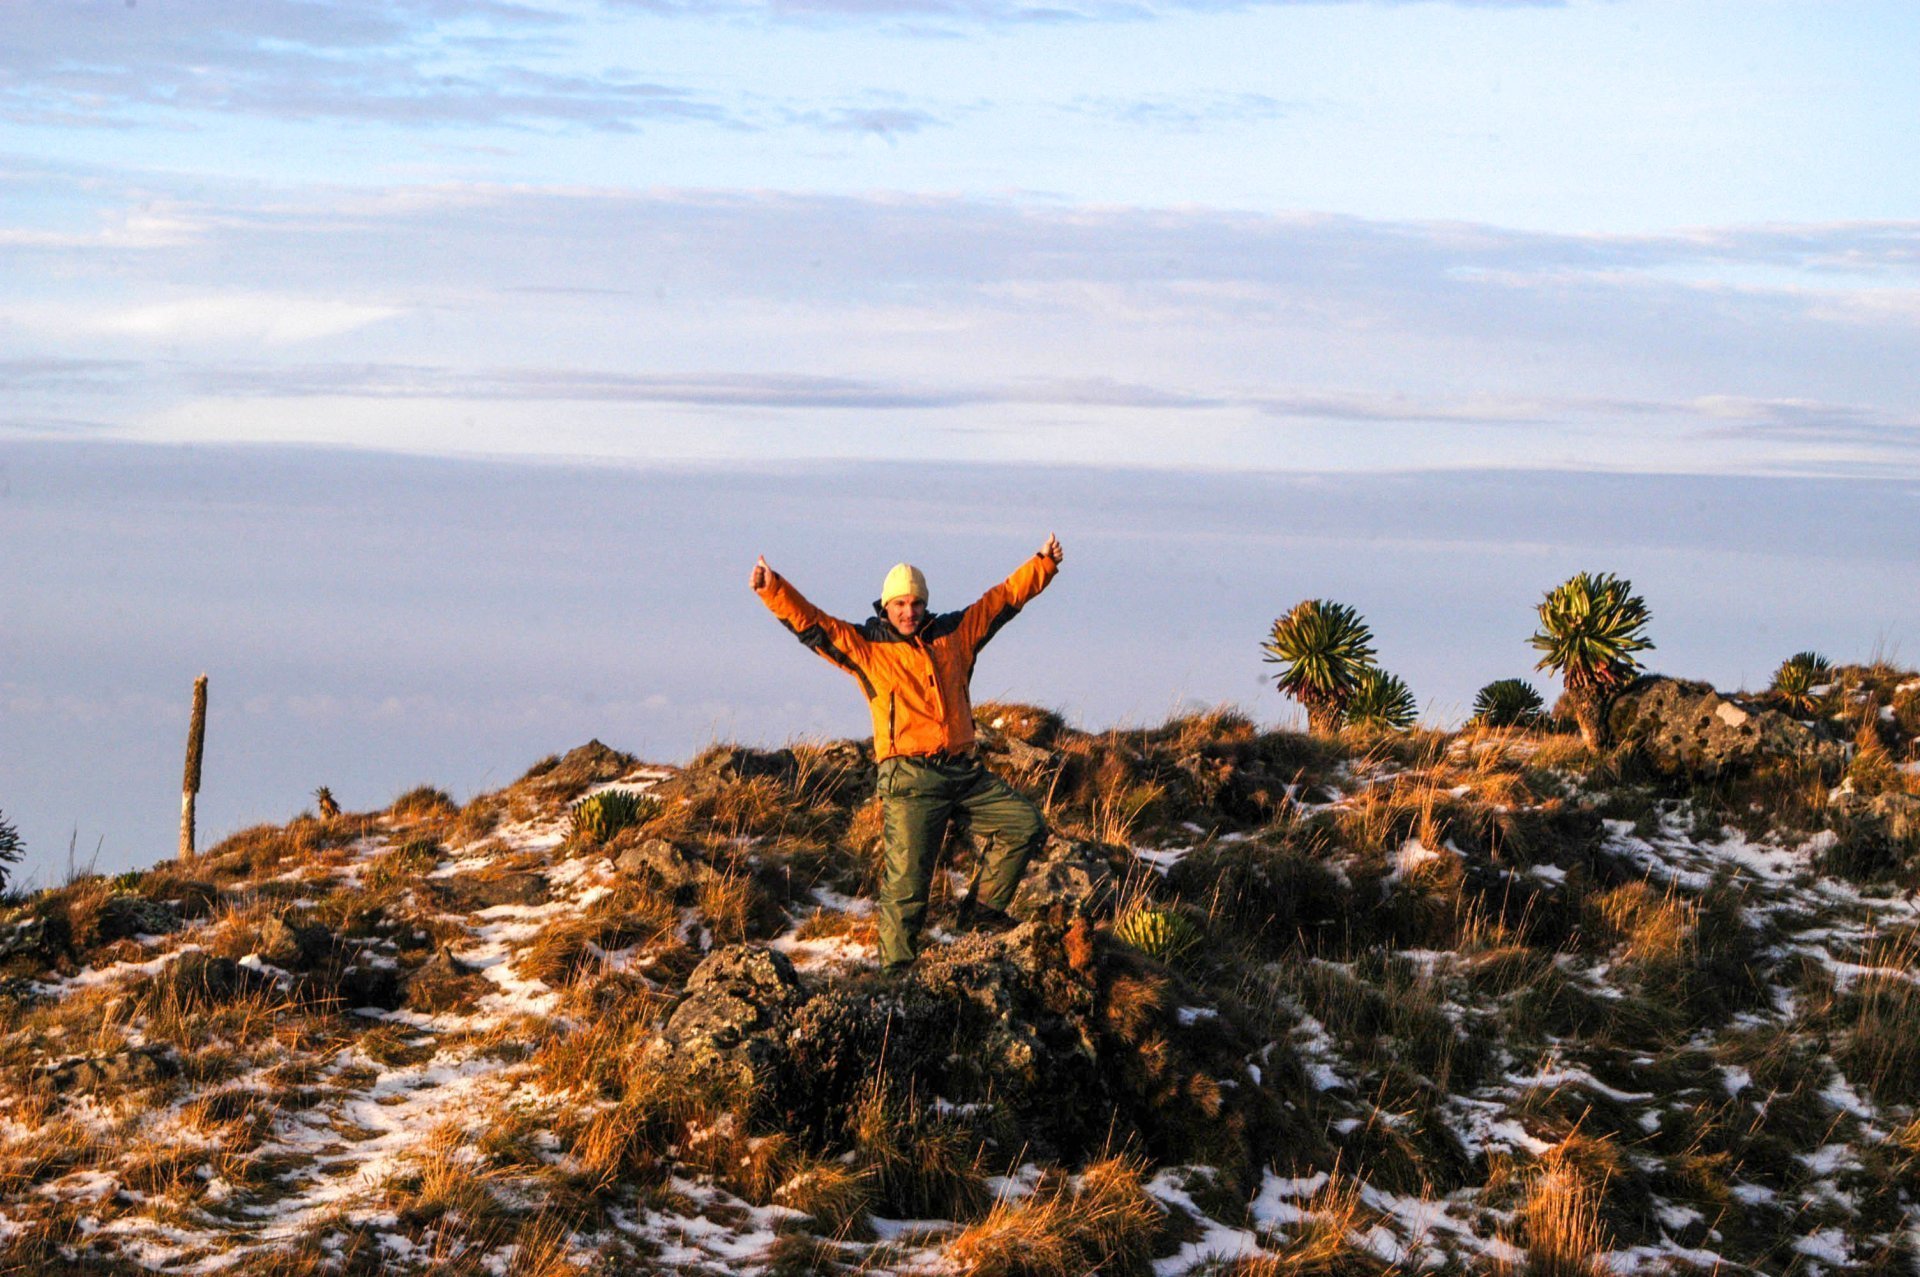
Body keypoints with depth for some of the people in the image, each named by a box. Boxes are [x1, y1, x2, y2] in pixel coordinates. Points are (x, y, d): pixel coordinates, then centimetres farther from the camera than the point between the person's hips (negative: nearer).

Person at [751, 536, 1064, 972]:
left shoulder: (955, 633, 15)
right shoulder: (864, 645, 5)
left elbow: (1005, 597, 20)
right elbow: (809, 622, -3)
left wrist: (1043, 563, 14)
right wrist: (773, 589, -17)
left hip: (965, 771, 5)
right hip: (909, 777, -5)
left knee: (1025, 823, 0)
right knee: (907, 875, -9)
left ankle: (986, 905, 15)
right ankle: (895, 966, -3)